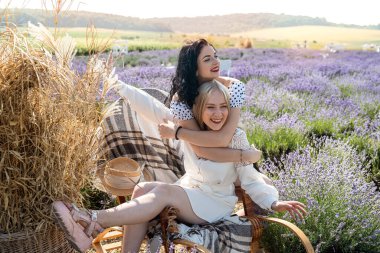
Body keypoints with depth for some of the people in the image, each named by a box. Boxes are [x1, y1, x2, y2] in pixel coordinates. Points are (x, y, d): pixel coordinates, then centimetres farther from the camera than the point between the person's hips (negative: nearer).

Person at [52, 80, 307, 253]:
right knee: (143, 188, -25)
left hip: (215, 204, -4)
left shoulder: (236, 138, -11)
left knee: (163, 192, -31)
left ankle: (93, 220, -35)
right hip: (187, 192, 4)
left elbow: (250, 178, -4)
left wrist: (274, 202, -18)